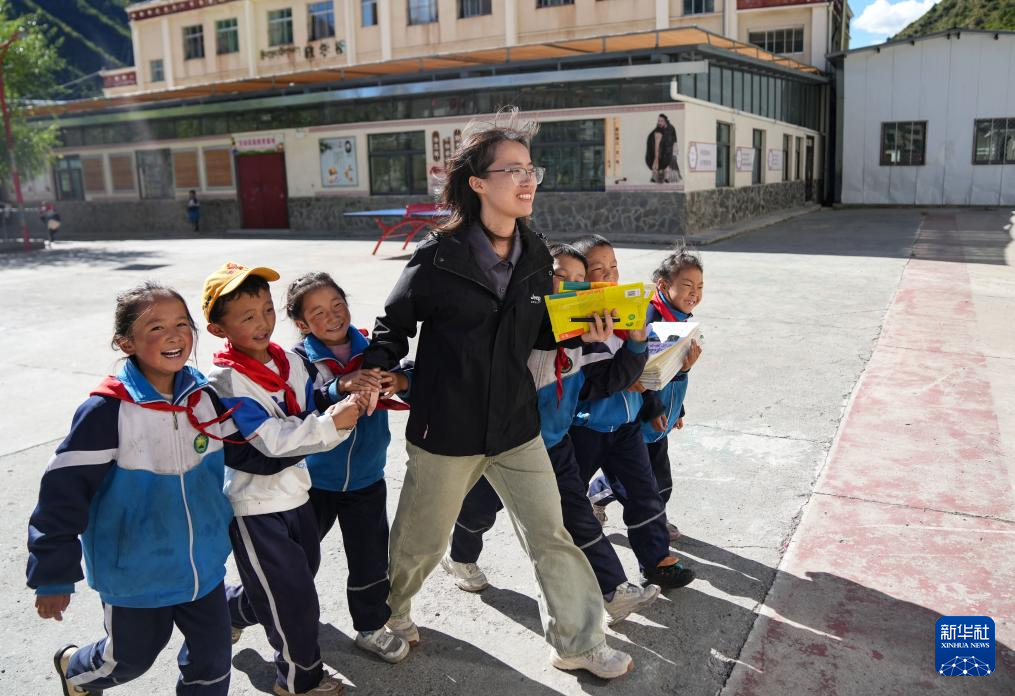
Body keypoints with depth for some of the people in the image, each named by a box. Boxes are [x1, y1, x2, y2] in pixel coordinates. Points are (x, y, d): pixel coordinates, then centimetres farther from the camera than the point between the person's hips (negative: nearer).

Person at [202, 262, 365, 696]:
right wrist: (332, 422, -32)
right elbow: (273, 440, -28)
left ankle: (226, 611, 48)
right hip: (255, 506, -7)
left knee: (304, 569, 23)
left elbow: (313, 423, 4)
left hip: (295, 492, 7)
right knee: (294, 596, 3)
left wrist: (345, 408, -15)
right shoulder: (226, 382, -21)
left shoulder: (290, 362, 0)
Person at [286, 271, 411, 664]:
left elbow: (413, 378, -13)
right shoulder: (299, 360, -14)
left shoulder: (371, 350, -7)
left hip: (365, 480, 1)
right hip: (313, 480, -1)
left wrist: (399, 381, -36)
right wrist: (342, 386, -48)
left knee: (371, 558, 9)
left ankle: (371, 627, 33)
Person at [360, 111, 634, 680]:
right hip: (446, 431, -3)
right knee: (421, 542, 16)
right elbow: (394, 325, -2)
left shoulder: (535, 256, 2)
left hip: (516, 425, 4)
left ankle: (579, 642, 26)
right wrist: (376, 371, -17)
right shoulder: (437, 260, -14)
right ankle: (387, 611, 47)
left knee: (552, 535, 7)